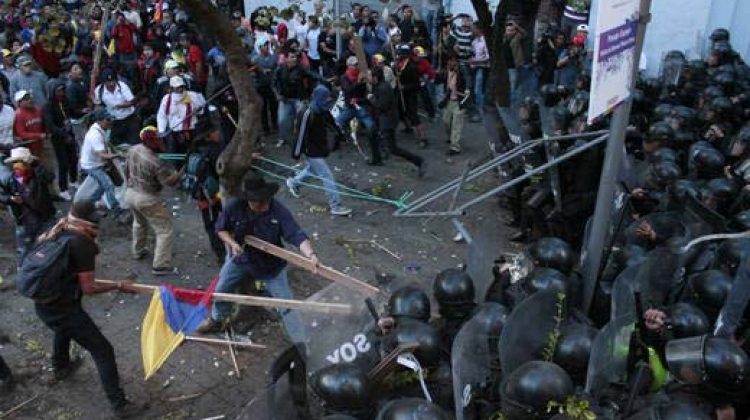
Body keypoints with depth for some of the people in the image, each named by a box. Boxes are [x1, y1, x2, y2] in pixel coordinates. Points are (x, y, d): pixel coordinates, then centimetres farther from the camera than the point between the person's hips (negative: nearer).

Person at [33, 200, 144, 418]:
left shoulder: (56, 234, 4)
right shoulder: (82, 243, -17)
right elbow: (88, 288, -18)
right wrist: (118, 286, -8)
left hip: (42, 304, 9)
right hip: (63, 308, -9)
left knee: (64, 327, 41)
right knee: (102, 350, -1)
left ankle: (60, 368, 65)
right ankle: (119, 404, 2)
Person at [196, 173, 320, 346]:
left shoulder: (279, 211, -31)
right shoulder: (234, 207, -24)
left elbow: (297, 236, -36)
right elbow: (220, 228, -6)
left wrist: (311, 254, -54)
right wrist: (232, 243, -24)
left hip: (272, 264, -3)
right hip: (240, 259, 3)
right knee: (220, 290, 23)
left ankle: (301, 343, 12)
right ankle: (217, 320, 55)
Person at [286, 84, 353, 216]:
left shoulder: (324, 112, -2)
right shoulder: (309, 115, -27)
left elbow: (332, 124, 16)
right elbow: (302, 134, -22)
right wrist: (297, 152, -16)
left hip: (321, 149, 9)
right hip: (312, 152, -9)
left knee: (310, 170, 30)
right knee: (327, 176, -8)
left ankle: (293, 182, 56)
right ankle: (335, 206, -1)